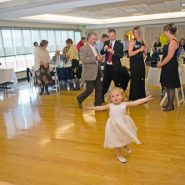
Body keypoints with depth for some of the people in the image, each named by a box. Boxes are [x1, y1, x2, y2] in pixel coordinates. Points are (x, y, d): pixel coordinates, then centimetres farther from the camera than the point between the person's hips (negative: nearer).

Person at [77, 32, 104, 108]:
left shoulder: (95, 48, 17)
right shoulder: (83, 49, -8)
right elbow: (84, 59, -23)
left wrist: (100, 59, 5)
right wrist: (96, 58, -30)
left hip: (97, 73, 7)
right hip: (89, 73, -7)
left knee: (99, 90, 6)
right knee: (90, 90, -1)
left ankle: (98, 105, 17)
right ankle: (80, 99, 24)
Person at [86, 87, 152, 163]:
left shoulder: (125, 104, -10)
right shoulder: (110, 106, -6)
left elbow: (136, 102, -14)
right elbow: (101, 108, 6)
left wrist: (145, 99, -21)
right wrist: (91, 108, 8)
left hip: (124, 125, 1)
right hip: (115, 126, 0)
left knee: (125, 138, 21)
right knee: (116, 141, 9)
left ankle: (125, 146, 56)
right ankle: (119, 155, 30)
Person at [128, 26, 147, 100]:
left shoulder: (142, 42, 9)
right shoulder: (132, 41, -7)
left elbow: (145, 53, 14)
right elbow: (130, 54, -17)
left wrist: (145, 48, -4)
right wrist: (139, 50, -19)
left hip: (141, 63, 6)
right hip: (134, 64, -6)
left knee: (142, 80, 10)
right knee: (135, 81, -1)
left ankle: (141, 97, 22)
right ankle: (135, 98, 10)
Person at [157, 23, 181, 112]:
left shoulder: (173, 41, -18)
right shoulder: (170, 41, 12)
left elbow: (170, 56, -21)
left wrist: (161, 64, -13)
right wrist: (161, 62, 8)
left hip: (171, 67, -10)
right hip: (168, 67, 10)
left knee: (171, 86, -1)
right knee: (168, 86, 15)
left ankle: (171, 105, 9)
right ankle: (169, 103, 25)